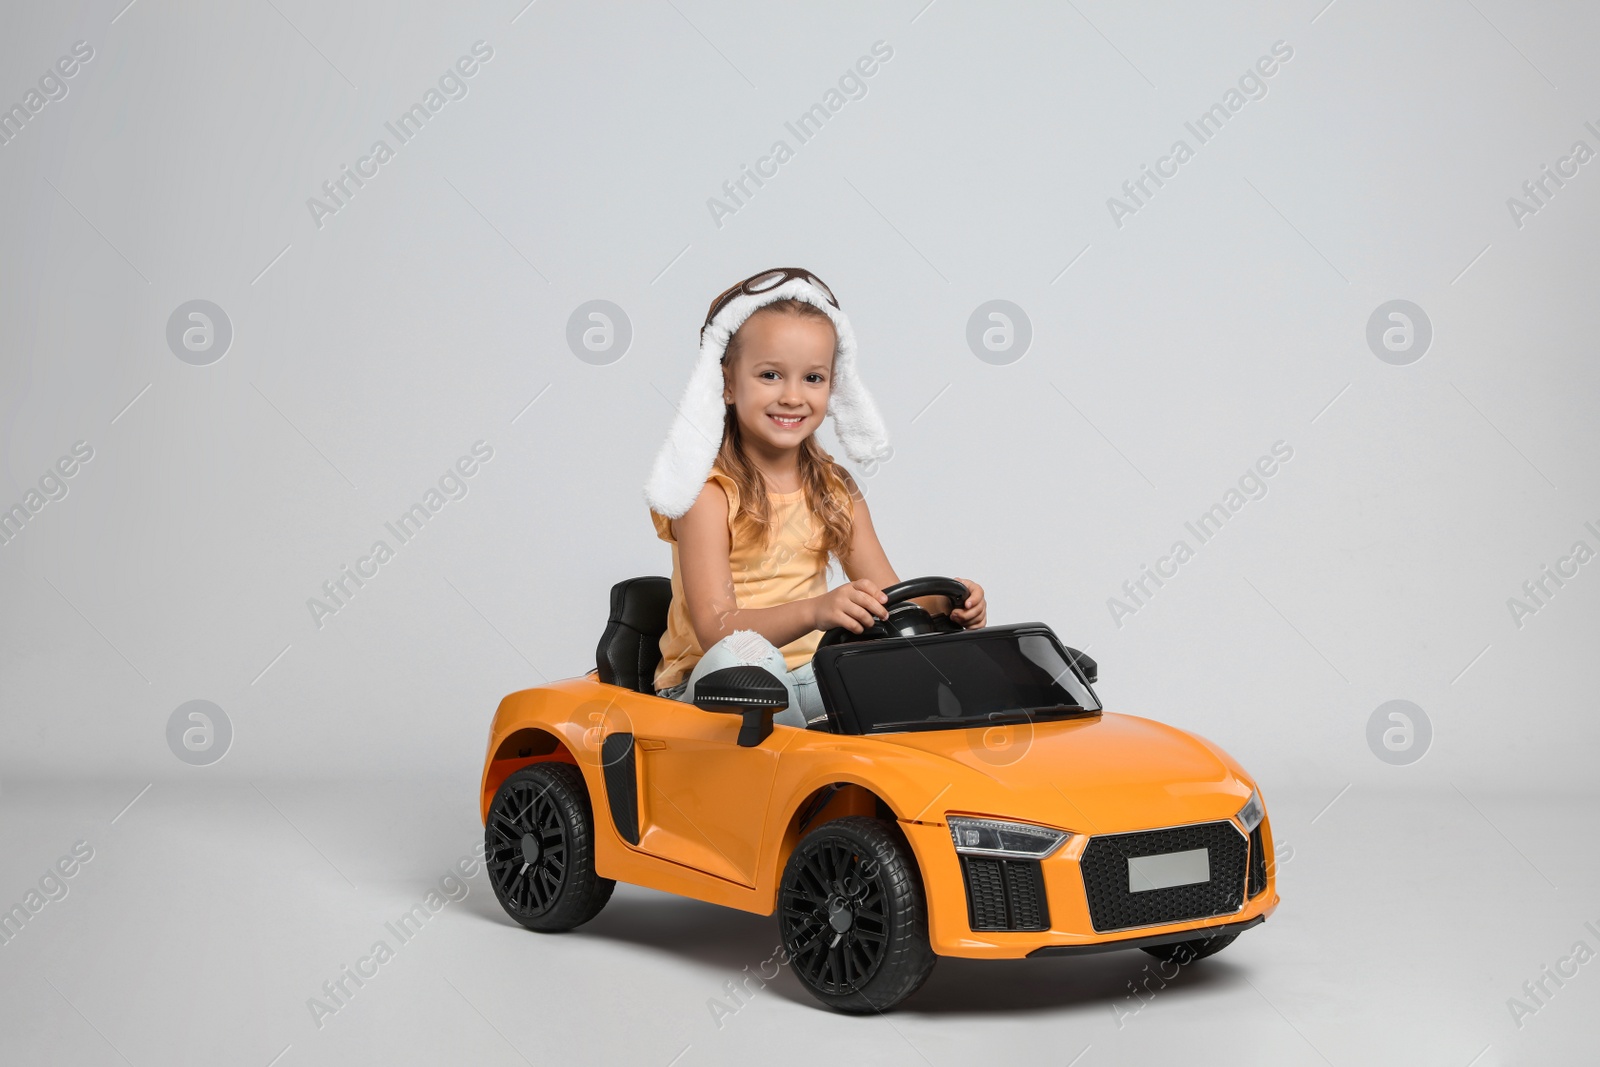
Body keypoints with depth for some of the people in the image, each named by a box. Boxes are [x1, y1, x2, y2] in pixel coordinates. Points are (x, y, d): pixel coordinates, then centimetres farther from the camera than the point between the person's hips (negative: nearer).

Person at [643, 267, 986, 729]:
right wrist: (813, 611, -38)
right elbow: (715, 630, -20)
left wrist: (942, 602, -18)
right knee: (744, 654, -37)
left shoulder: (835, 489, 8)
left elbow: (887, 600, 6)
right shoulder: (710, 492, -11)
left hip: (808, 678, 5)